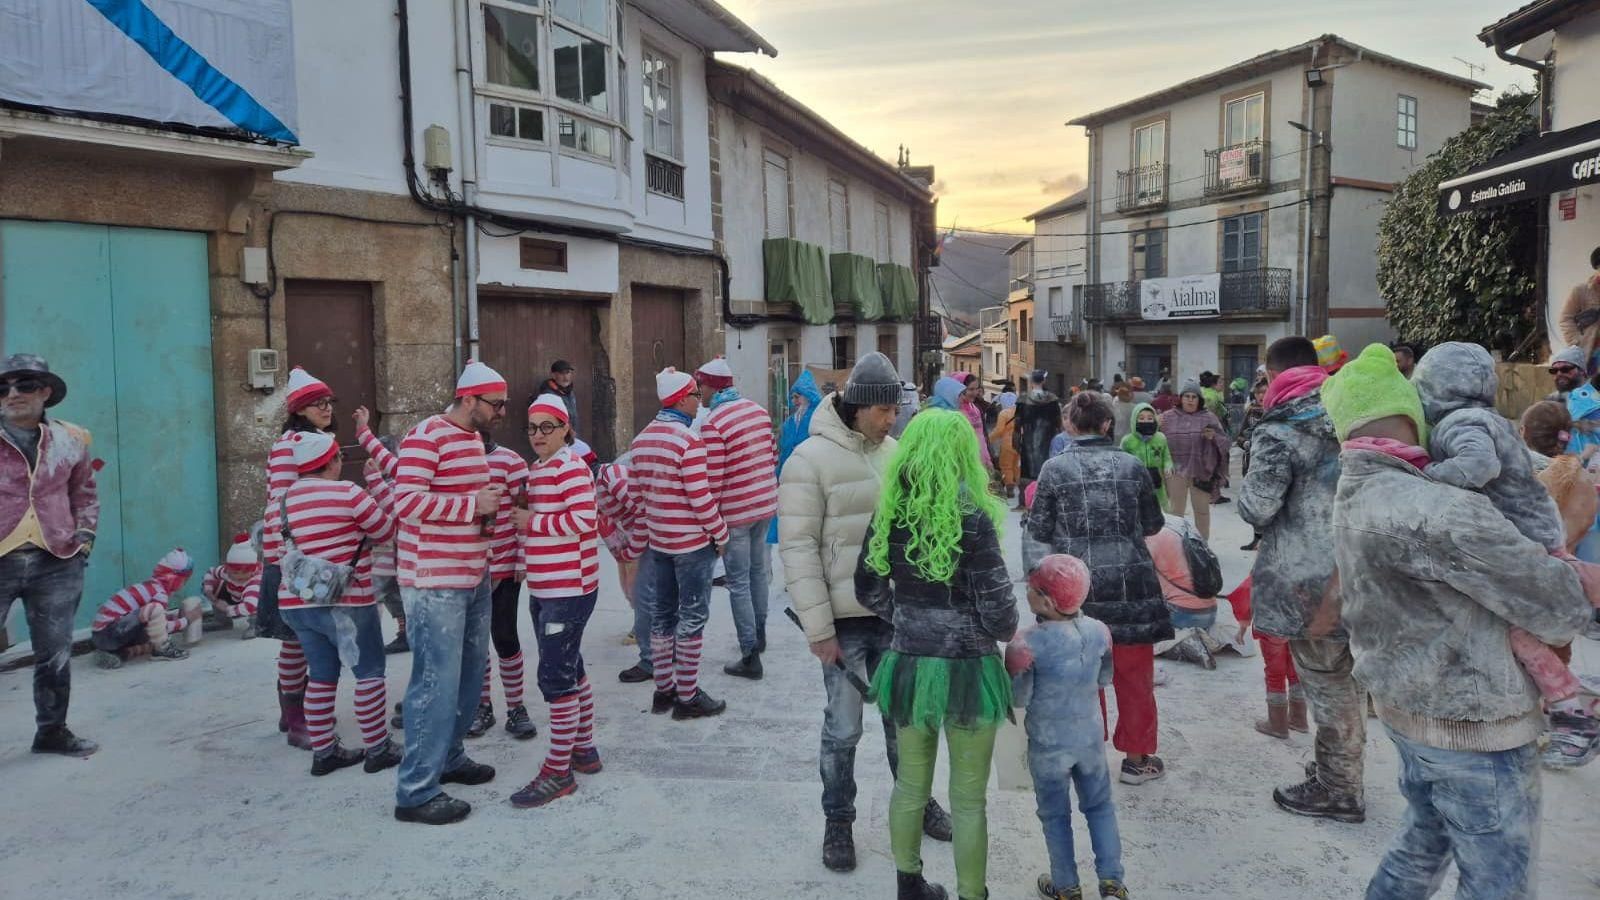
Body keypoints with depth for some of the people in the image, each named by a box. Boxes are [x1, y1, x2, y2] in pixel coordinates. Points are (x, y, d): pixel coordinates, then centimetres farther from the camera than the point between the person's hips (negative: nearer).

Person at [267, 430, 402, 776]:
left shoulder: (278, 505, 8)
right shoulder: (348, 494, -12)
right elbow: (387, 529, -1)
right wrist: (377, 479, 6)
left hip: (298, 603, 7)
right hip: (345, 602, -6)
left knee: (321, 675, 15)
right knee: (369, 672, 5)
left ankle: (323, 751, 19)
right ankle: (377, 749, 10)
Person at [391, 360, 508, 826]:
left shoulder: (474, 438, 14)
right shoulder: (426, 437, -15)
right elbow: (407, 501, -24)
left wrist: (491, 504, 6)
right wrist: (474, 504, -21)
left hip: (474, 577, 9)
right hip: (435, 583, -9)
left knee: (470, 673, 16)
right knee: (438, 681, -7)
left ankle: (449, 756, 33)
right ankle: (417, 791, 1)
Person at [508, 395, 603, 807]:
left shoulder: (571, 469, -14)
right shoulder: (536, 469, 14)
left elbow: (583, 520, -23)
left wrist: (532, 522, -15)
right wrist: (524, 521, 8)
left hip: (569, 590, -10)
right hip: (544, 590, 10)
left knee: (555, 679, -6)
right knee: (570, 671, 18)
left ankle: (559, 772, 2)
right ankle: (584, 750, 31)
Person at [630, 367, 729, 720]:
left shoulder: (641, 440, 5)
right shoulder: (688, 440, -19)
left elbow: (640, 491, 10)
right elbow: (700, 497, -20)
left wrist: (652, 528, 19)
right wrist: (720, 534, -8)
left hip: (658, 541, 8)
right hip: (692, 543, -7)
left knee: (662, 615, 15)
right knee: (692, 618, 2)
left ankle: (663, 689, 24)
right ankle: (687, 697, 8)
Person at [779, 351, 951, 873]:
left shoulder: (894, 453, 5)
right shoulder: (810, 459, -13)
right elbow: (798, 549, -14)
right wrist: (818, 629, -15)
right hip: (845, 620, -5)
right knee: (843, 728, 6)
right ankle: (838, 823, 25)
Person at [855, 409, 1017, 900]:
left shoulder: (890, 512, -2)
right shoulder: (971, 516, -17)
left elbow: (869, 591, 9)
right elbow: (996, 606, -15)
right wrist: (1008, 631, 6)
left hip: (909, 664, 5)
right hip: (967, 669, -5)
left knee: (910, 783, 20)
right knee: (968, 799, 9)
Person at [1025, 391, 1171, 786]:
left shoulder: (1055, 469, -3)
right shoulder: (1132, 466, 2)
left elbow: (1037, 534, -1)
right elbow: (1153, 524, 14)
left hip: (1078, 587, -1)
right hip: (1130, 583, 1)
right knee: (1134, 676, 12)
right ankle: (1136, 758, 23)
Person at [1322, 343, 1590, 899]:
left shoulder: (1352, 495, 0)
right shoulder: (1432, 512, -29)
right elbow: (1558, 607, -23)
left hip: (1407, 706, 8)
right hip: (1475, 727, -8)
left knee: (1423, 843, 25)